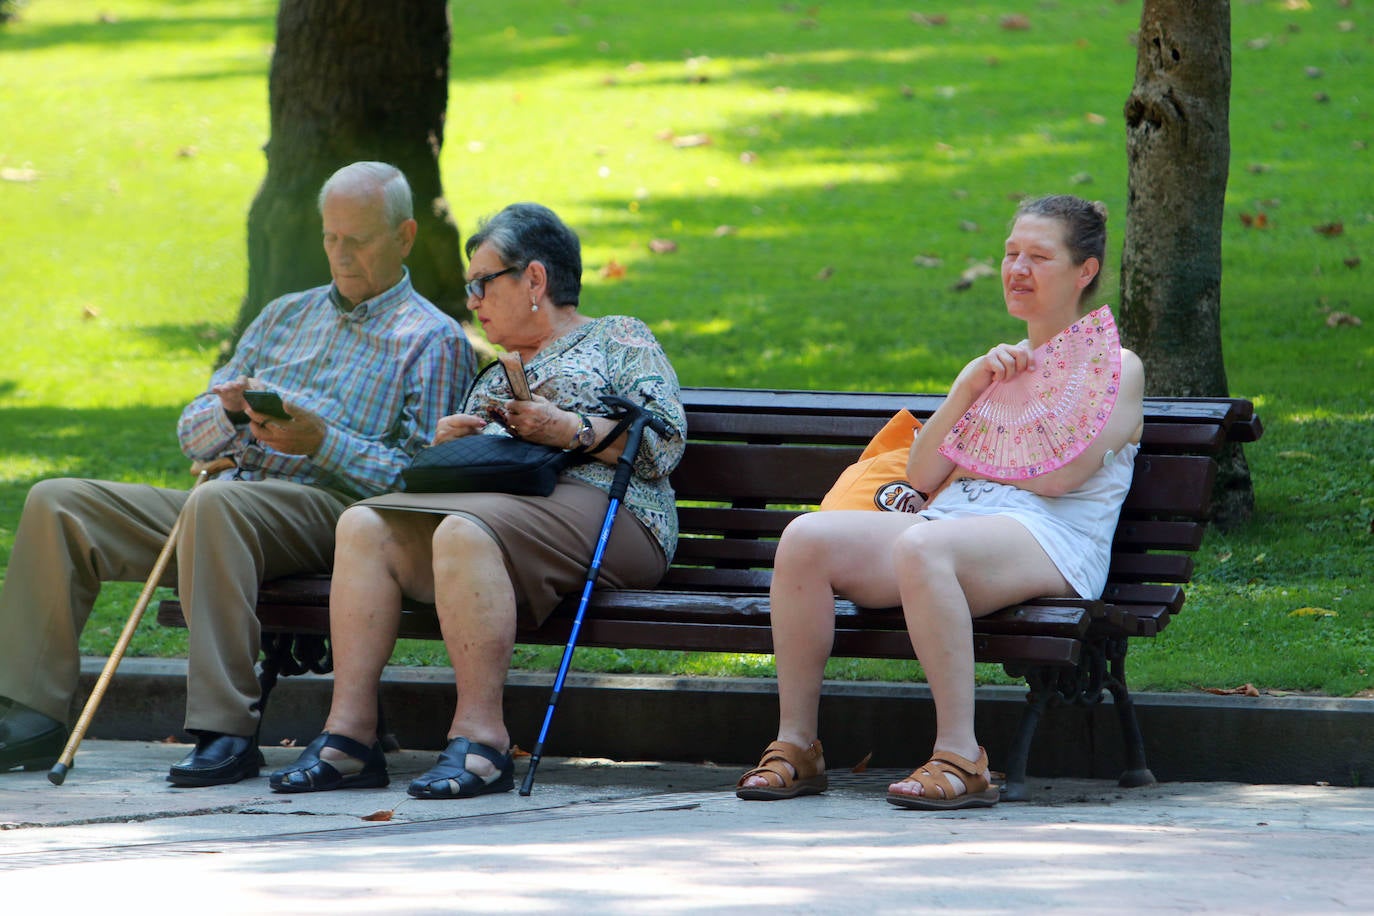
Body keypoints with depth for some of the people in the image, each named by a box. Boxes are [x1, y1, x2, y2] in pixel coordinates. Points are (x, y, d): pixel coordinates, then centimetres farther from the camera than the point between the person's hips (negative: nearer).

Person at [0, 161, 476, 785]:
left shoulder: (433, 341, 6)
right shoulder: (285, 317, 26)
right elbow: (192, 435, 20)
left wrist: (324, 442, -17)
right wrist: (230, 411, -4)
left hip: (329, 507, -7)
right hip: (230, 500, 7)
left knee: (215, 503, -39)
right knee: (56, 504, -9)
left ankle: (226, 729, -41)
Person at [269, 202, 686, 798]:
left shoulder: (619, 338, 13)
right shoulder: (495, 380, 35)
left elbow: (665, 442, -2)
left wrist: (572, 430, -12)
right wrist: (446, 444, 9)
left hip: (598, 505, -7)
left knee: (465, 531, -37)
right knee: (365, 525, -19)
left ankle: (481, 737, -44)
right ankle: (350, 733, -31)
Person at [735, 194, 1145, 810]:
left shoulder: (1114, 367, 9)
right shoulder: (1000, 365, 29)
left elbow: (1057, 475, -9)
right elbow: (921, 474, 15)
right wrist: (969, 386, 2)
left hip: (1047, 539, -7)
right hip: (953, 523, 7)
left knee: (922, 545, -40)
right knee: (806, 539, -19)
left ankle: (961, 757, -42)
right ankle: (796, 745, -19)